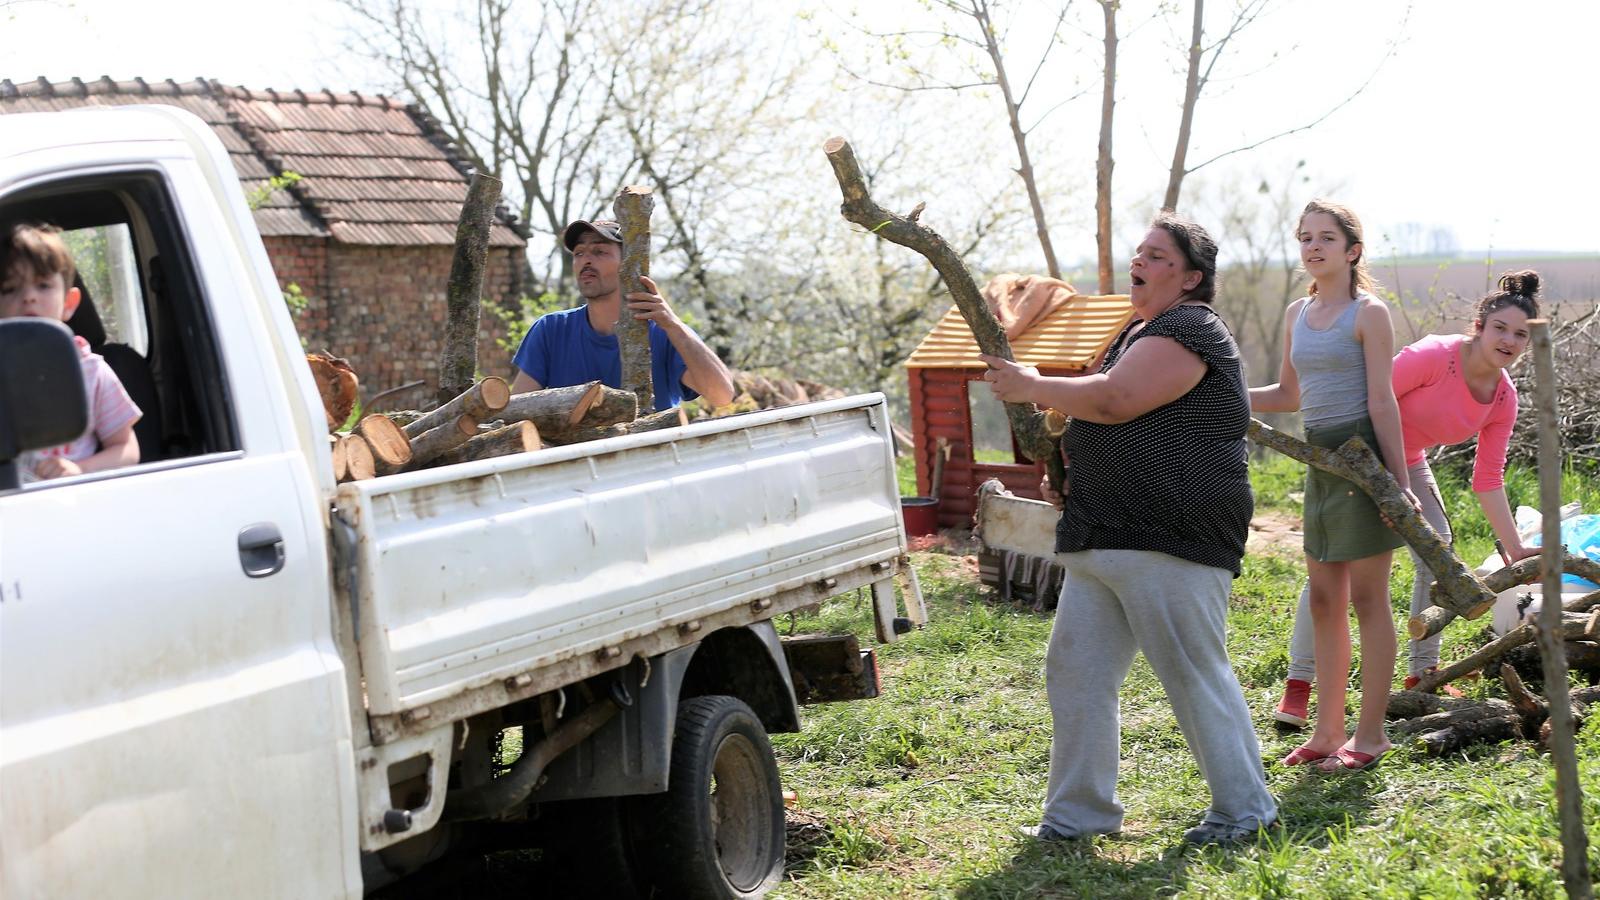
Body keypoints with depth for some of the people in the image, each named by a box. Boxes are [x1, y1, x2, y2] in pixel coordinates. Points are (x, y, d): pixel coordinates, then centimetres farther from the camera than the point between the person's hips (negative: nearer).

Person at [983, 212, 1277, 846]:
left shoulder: (1190, 330, -11)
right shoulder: (1139, 331, 22)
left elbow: (1115, 400, -21)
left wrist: (1033, 388, -8)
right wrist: (1063, 462, 17)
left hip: (1170, 540, -10)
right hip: (1099, 537, 10)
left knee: (1195, 675, -4)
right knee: (1075, 672, 8)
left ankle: (1245, 808, 9)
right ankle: (1079, 812, 16)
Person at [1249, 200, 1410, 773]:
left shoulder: (1368, 313, -7)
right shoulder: (1297, 313, 13)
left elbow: (1382, 401, -12)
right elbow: (1289, 396, 22)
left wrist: (1400, 482, -16)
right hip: (1321, 462, 7)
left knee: (1367, 597, -1)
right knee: (1324, 600, 9)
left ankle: (1371, 732, 6)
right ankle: (1327, 730, 16)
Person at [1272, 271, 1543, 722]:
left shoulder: (1504, 398, -6)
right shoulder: (1435, 356, -28)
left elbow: (1488, 481, -2)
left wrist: (1515, 548, -6)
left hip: (1407, 463, 7)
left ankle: (1422, 673, 12)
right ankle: (1298, 682, -11)